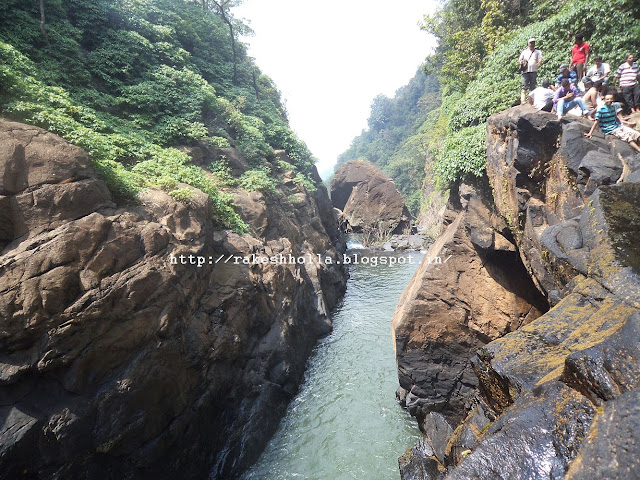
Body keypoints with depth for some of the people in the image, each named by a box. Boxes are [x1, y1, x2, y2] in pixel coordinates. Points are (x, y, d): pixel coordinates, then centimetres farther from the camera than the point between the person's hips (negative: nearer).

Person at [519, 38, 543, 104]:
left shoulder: (538, 52, 16)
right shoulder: (524, 51, 18)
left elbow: (540, 59, 2)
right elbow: (519, 60, 17)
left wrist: (539, 62, -22)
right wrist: (521, 62, -8)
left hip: (533, 71, 1)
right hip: (525, 71, -1)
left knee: (532, 87, 2)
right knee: (524, 87, -10)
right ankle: (523, 100, -17)